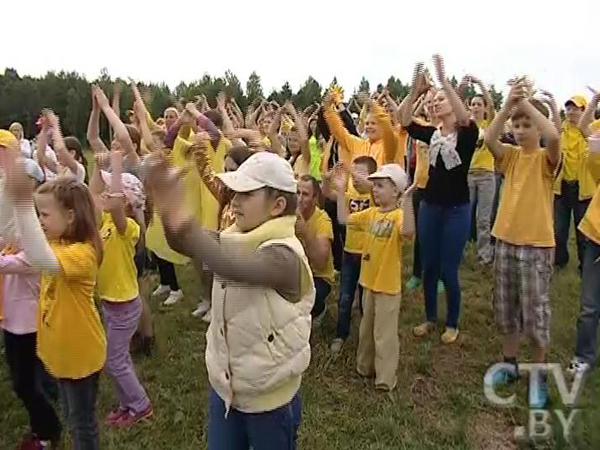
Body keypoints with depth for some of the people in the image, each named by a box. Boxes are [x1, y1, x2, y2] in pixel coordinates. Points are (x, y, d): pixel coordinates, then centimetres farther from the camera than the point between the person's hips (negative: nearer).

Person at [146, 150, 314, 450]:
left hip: (269, 399, -6)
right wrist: (168, 209, -32)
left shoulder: (283, 254, -26)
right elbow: (185, 245, -14)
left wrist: (180, 218, -53)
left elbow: (233, 268, -45)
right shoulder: (235, 238, -2)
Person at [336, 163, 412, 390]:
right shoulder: (371, 213, 4)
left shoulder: (398, 215, -19)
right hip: (369, 281, 8)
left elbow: (408, 230, -40)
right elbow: (344, 219, 3)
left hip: (388, 285, -8)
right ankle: (365, 367, 40)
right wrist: (341, 191, -1)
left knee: (384, 334, 5)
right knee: (366, 329, 23)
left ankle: (386, 378, 21)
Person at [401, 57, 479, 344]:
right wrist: (415, 90, -19)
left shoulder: (467, 134, -7)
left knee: (448, 271, 1)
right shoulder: (432, 134, 7)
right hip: (429, 206, 5)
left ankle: (452, 324, 22)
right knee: (429, 267, 12)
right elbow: (405, 123, -7)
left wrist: (444, 80, -32)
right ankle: (430, 318, 30)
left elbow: (465, 118, -30)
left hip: (457, 209, -5)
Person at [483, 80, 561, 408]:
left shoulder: (546, 158, -6)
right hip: (505, 240, 5)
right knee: (505, 308, 14)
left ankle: (539, 376, 22)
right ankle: (510, 364, 32)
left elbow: (553, 135, -29)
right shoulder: (510, 155, 6)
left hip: (537, 244, -4)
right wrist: (508, 105, -20)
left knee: (536, 312, 4)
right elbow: (488, 139, -14)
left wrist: (527, 103, -21)